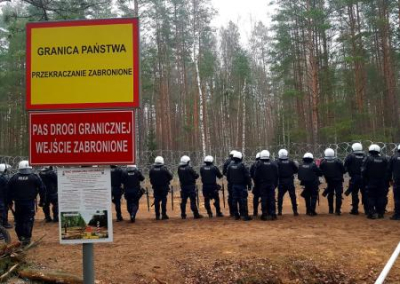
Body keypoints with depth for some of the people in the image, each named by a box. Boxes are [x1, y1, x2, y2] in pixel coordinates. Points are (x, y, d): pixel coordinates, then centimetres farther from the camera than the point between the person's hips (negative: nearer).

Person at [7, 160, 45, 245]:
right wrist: (42, 201, 3)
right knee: (29, 220, 0)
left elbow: (9, 191, 6)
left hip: (18, 203, 3)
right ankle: (27, 238, -4)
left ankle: (20, 236, 25)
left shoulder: (14, 178, 2)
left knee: (18, 220, 17)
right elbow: (42, 189, -4)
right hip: (30, 203, -2)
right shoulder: (34, 177, -4)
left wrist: (10, 202, 15)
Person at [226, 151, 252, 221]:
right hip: (242, 185, -5)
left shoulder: (230, 166, 3)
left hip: (233, 186, 5)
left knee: (234, 200, 10)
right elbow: (247, 176, -13)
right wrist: (249, 185, -6)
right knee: (243, 200, -3)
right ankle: (244, 215, -4)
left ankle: (236, 215, 14)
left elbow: (227, 176, 11)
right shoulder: (242, 166, -14)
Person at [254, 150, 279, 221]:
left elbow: (255, 176, -4)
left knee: (264, 199, 2)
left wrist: (257, 184, 9)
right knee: (272, 199, 5)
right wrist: (275, 184, 15)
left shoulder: (259, 164, -7)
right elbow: (277, 175, 8)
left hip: (262, 184, -2)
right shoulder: (273, 164, 3)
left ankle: (265, 214, 2)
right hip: (271, 184, 2)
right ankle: (273, 214, 4)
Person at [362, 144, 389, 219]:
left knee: (371, 198, 1)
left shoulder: (368, 159, -9)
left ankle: (371, 213, -3)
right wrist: (386, 181, 11)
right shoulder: (384, 159, 2)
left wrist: (365, 181, 3)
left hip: (371, 182, -3)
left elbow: (364, 171, -8)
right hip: (382, 183, 3)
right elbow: (387, 172, 4)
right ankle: (380, 213, 9)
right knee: (381, 198, 8)